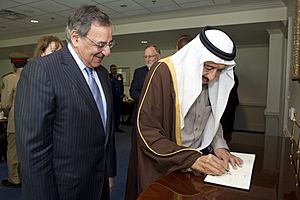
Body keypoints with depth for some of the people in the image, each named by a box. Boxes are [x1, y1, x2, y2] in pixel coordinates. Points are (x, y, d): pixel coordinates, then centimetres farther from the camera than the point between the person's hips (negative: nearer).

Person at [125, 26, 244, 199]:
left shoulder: (212, 81, -2)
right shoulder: (164, 72, -21)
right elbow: (147, 132, -24)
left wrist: (219, 146, -7)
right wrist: (192, 159, -29)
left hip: (195, 167, 6)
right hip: (161, 169, -5)